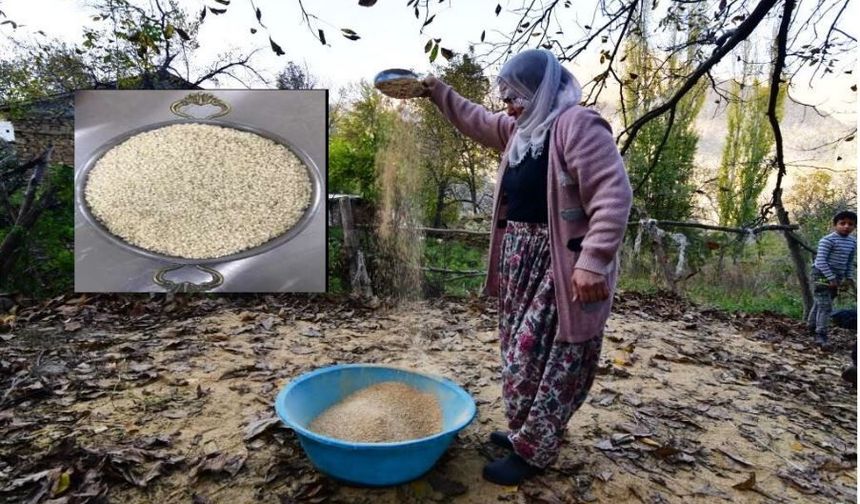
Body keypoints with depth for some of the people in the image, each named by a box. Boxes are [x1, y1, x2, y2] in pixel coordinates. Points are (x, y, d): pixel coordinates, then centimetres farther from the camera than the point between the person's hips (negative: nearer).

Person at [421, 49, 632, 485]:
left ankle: (532, 451, 14)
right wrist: (438, 91, 31)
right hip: (521, 256, 10)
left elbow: (613, 194, -22)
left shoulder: (578, 125, -14)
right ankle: (526, 431, 33)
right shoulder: (521, 129, 15)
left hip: (559, 262, -10)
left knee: (545, 354, -2)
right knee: (521, 348, 16)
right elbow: (477, 122, 33)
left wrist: (593, 261, -28)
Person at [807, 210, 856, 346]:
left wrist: (849, 278, 10)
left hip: (836, 277, 7)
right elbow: (820, 261, -19)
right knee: (825, 306, -9)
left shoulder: (853, 242, 9)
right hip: (822, 275, -7)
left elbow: (850, 262, 18)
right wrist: (831, 277, -20)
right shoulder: (828, 240, -16)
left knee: (819, 304, 16)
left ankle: (812, 329, 27)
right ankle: (820, 335, -4)